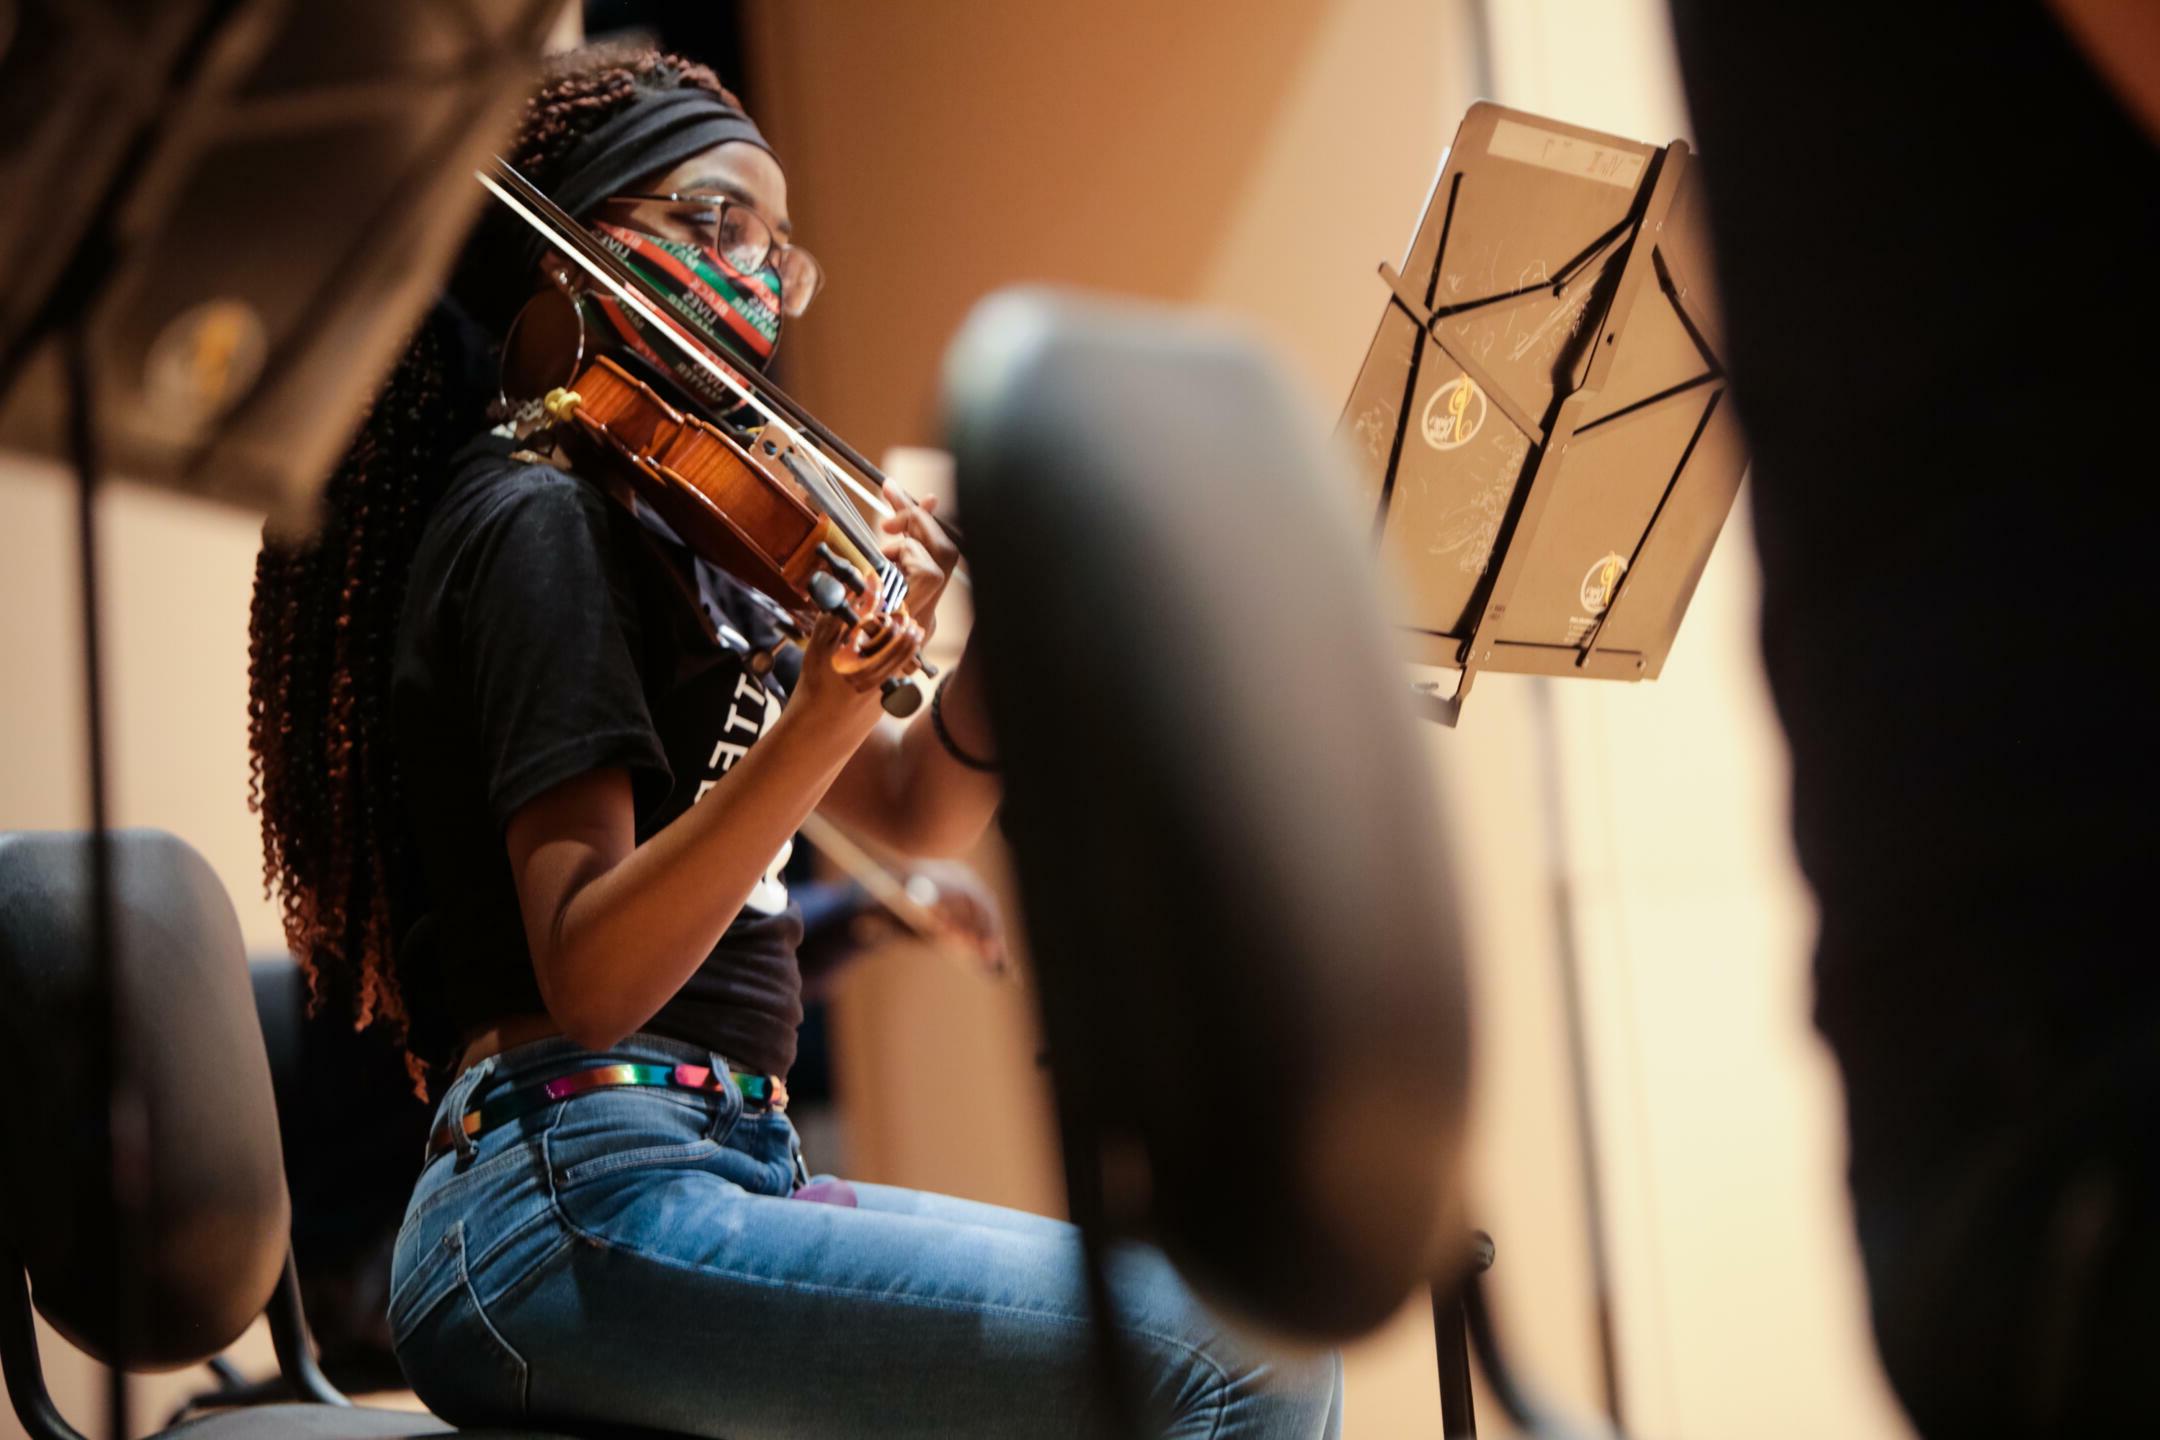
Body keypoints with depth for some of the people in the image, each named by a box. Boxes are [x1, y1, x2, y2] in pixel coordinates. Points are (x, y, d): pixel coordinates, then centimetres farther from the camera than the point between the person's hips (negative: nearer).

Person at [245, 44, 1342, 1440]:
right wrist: (839, 686, -29)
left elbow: (919, 807, 20)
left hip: (715, 1162, 10)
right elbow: (592, 977, -19)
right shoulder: (537, 522, -8)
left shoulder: (669, 529, 20)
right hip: (575, 1210, -10)